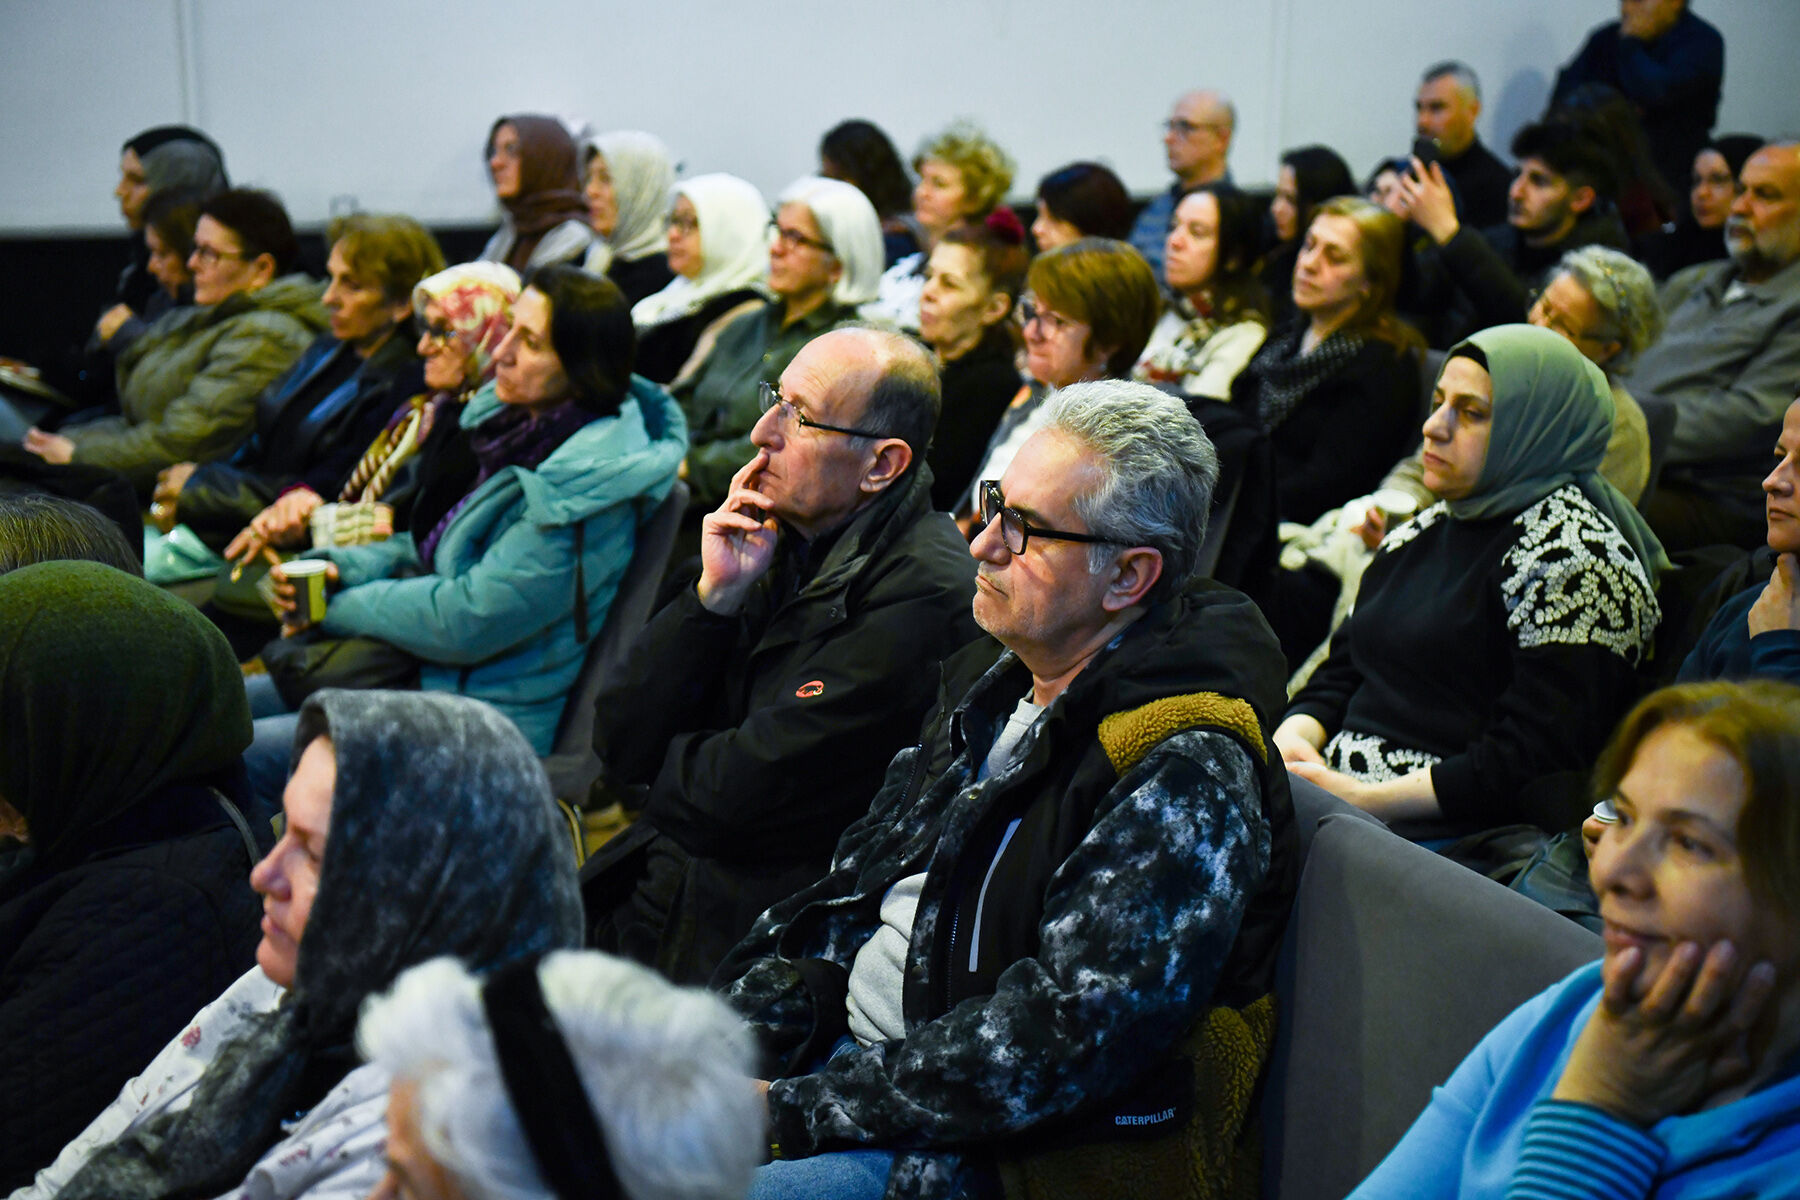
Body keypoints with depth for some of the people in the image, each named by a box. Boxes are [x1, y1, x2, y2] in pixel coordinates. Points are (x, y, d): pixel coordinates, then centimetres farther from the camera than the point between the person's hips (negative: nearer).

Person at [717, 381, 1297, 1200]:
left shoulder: (1186, 779, -19)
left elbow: (1054, 1050, -25)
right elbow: (854, 887, 15)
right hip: (839, 1053, 8)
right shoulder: (994, 684, 9)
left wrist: (795, 1109, -22)